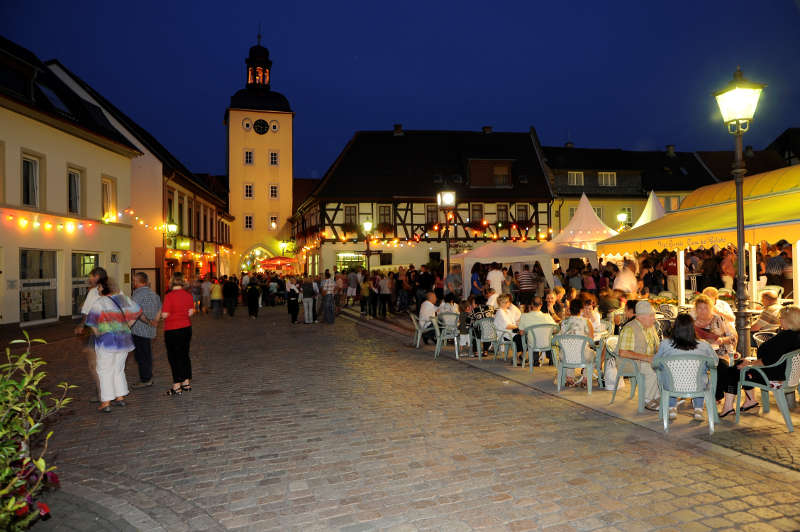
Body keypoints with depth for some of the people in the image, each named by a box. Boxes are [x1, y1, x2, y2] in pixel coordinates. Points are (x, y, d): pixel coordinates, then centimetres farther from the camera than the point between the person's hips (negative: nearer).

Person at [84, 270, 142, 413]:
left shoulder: (99, 302, -13)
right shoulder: (121, 297, 5)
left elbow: (92, 322, -17)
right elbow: (136, 311, 13)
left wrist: (97, 334, -1)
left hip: (107, 340, -6)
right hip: (124, 339, 6)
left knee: (105, 371, 3)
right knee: (118, 369, 18)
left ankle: (106, 403, 4)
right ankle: (120, 397, 23)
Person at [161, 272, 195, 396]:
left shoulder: (169, 296, -17)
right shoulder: (188, 295, 1)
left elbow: (164, 315, -16)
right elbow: (191, 312, 5)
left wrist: (162, 311, 4)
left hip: (173, 331, -6)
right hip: (186, 328, 6)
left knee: (174, 357, 2)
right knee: (185, 355, 15)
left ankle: (177, 387, 5)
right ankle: (186, 383, 23)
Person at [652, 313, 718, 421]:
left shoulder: (665, 344, -18)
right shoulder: (704, 346, -16)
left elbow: (655, 362, -2)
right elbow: (714, 362, 3)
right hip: (697, 387, 1)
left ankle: (672, 408, 35)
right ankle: (698, 409, 34)